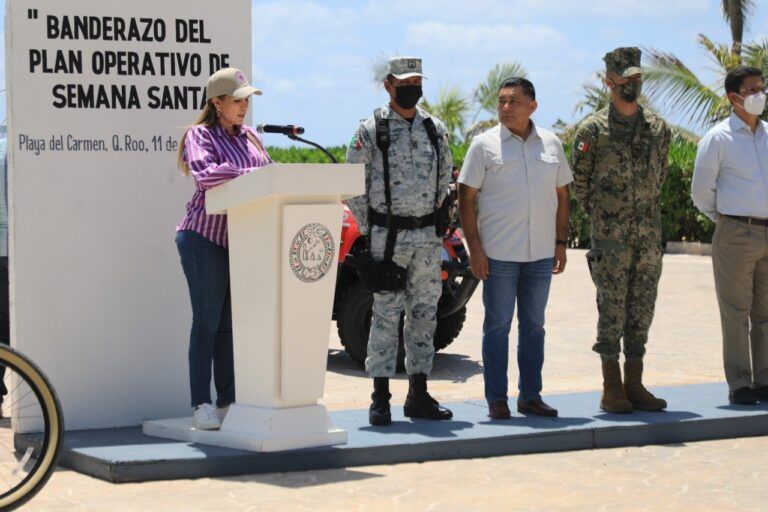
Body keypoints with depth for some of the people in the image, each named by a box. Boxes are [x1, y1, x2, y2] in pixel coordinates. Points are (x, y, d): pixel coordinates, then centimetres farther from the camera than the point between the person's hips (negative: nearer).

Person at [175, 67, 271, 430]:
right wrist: (253, 174, -29)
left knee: (231, 323, 8)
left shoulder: (251, 138, 17)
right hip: (204, 237, -6)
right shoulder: (199, 135, -4)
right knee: (207, 322, -4)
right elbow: (205, 173, -23)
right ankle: (201, 406, -2)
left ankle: (227, 401, 12)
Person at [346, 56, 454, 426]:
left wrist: (435, 220, 12)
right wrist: (369, 228, -4)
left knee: (424, 313, 7)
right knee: (385, 315, -4)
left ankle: (418, 395, 14)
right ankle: (380, 398, 1)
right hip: (387, 238, -5)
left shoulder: (436, 129, 11)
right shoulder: (371, 130, -3)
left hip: (427, 237, 5)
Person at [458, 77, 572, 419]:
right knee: (498, 325, 0)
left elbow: (561, 195, 15)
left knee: (534, 325, 9)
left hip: (540, 252, 4)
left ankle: (530, 396, 17)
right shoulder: (485, 144, -2)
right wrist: (475, 248, -10)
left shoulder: (551, 144, 9)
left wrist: (561, 243, 9)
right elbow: (466, 198, -4)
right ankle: (496, 400, 6)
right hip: (498, 253, -4)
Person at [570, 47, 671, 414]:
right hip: (611, 236, -5)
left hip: (650, 233, 5)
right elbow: (579, 179, 1)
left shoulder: (658, 127, 9)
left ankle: (634, 384, 13)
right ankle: (611, 390, 2)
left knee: (642, 309, 6)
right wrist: (601, 215, 7)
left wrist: (646, 210, 15)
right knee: (612, 310, -3)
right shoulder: (593, 129, -5)